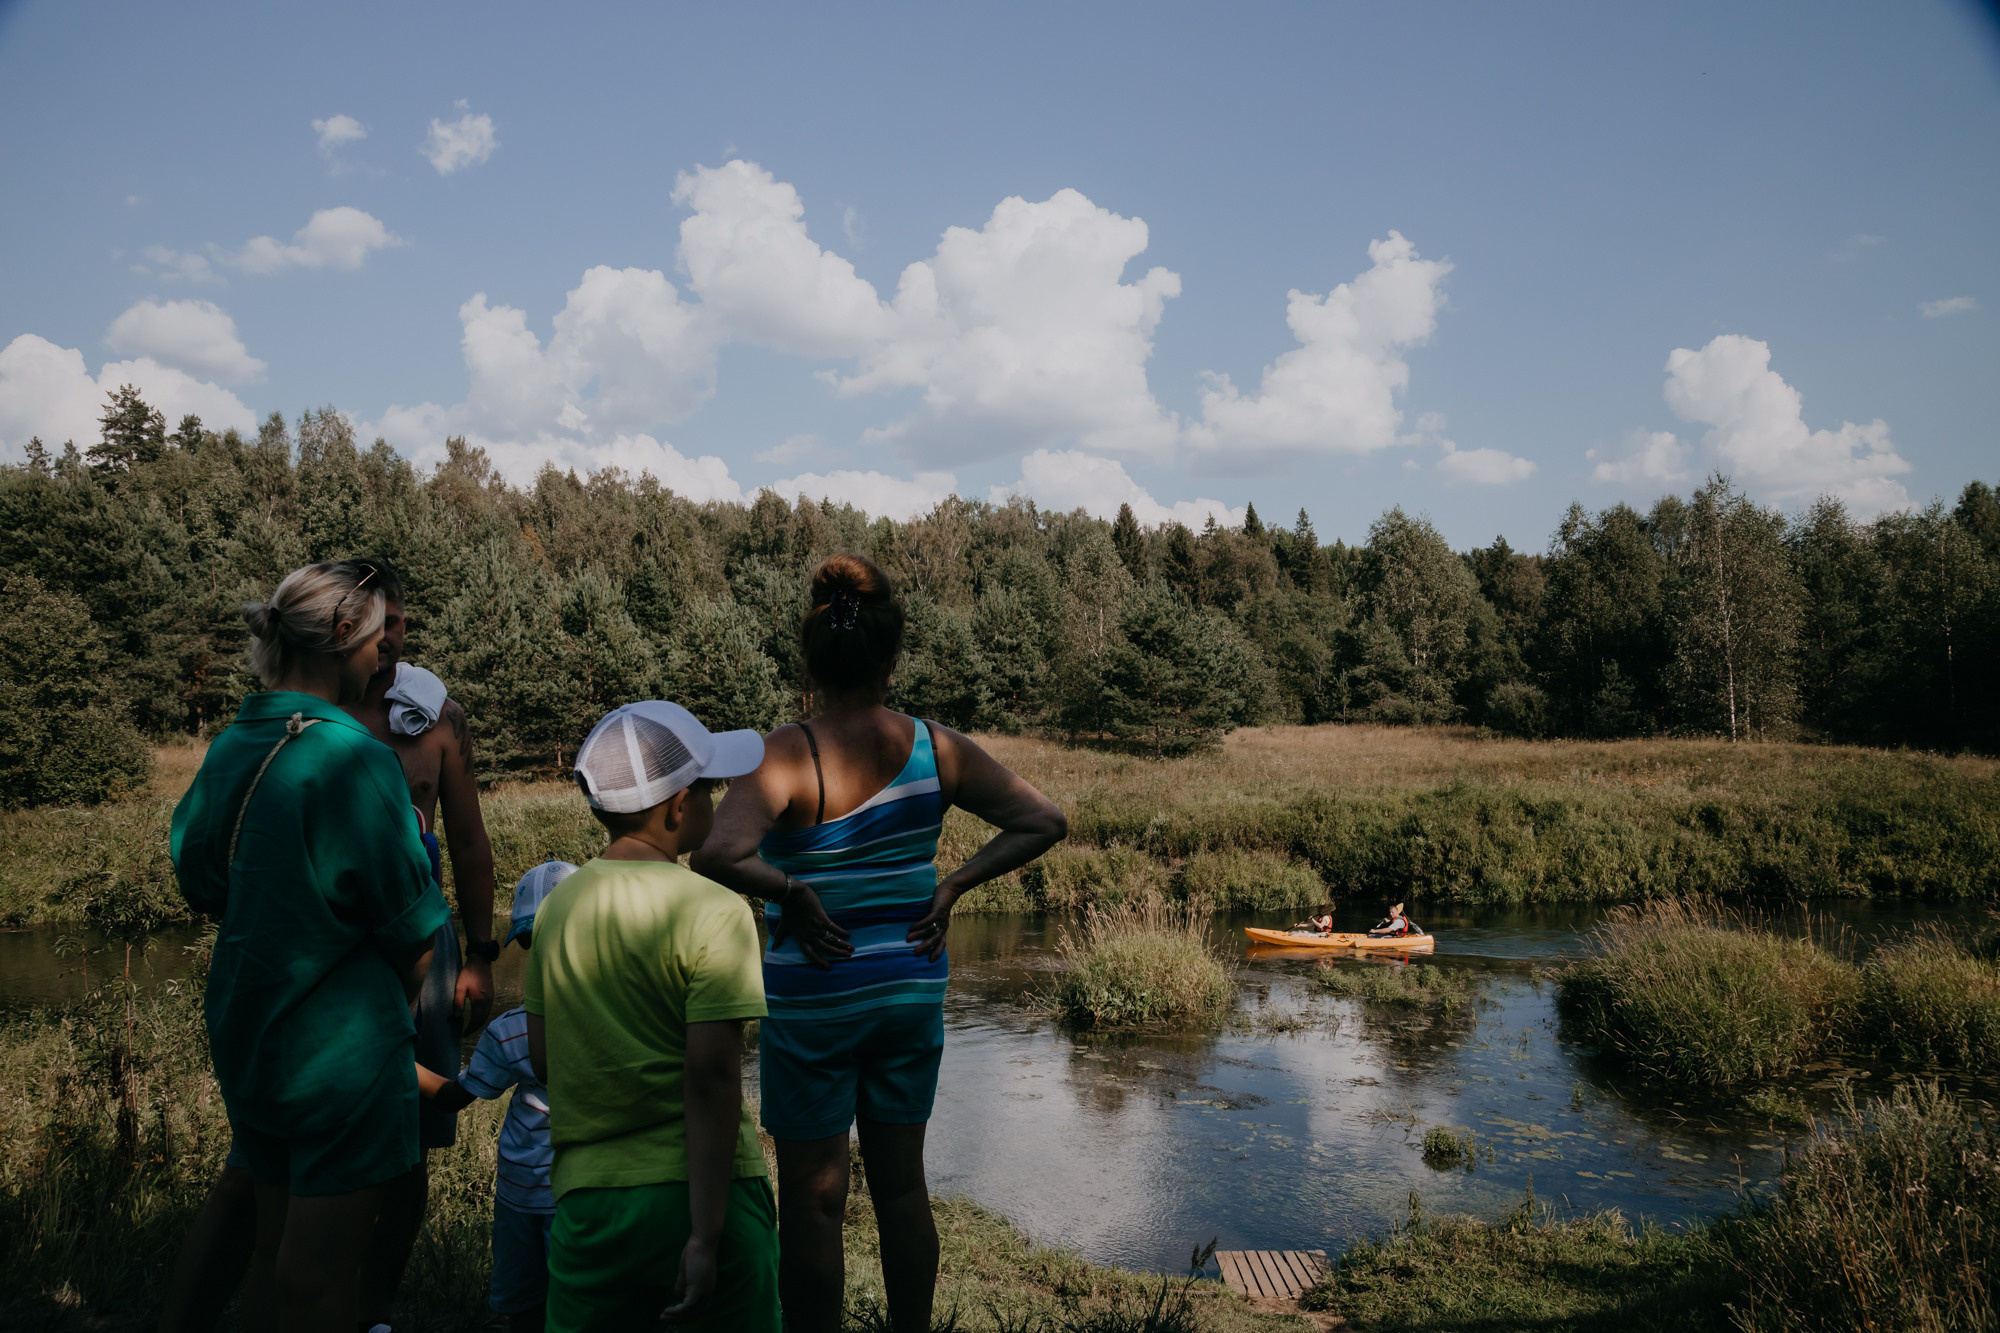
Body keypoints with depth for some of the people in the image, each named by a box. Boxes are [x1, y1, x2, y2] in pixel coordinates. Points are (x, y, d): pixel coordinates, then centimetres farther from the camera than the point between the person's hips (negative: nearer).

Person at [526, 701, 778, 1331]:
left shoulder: (559, 906, 3)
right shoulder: (715, 913, -14)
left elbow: (542, 1060, 9)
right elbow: (711, 1078, -18)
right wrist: (706, 1237, -16)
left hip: (589, 1198, 5)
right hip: (697, 1191, -4)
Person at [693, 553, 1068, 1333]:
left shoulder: (787, 756, -19)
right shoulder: (934, 748, -6)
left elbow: (718, 856, -35)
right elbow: (1044, 822, -3)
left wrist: (792, 893, -19)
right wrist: (951, 886, -3)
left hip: (812, 998, -4)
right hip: (913, 987, 4)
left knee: (812, 1198, 11)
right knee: (901, 1182, 20)